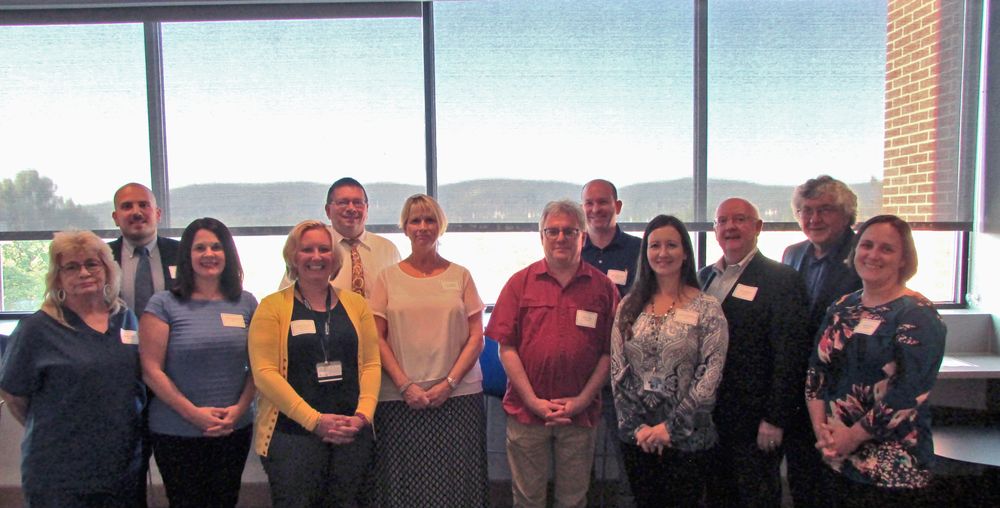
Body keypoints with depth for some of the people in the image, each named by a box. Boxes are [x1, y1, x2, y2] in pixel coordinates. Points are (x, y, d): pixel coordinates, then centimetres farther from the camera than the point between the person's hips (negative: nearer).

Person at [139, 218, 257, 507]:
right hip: (176, 433, -2)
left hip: (235, 430, 3)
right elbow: (151, 370, -8)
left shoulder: (246, 303, 5)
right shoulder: (164, 304, -5)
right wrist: (193, 413, -13)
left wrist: (240, 408, -8)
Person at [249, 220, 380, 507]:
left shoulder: (356, 304, 9)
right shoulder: (273, 307, -1)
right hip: (292, 435, -3)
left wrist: (363, 414, -9)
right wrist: (315, 420, -15)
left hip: (353, 435, 3)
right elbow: (265, 372, -9)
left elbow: (371, 363, 7)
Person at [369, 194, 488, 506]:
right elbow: (377, 338, 3)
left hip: (458, 396, 0)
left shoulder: (460, 276, 6)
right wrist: (405, 385, -8)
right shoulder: (388, 277, 6)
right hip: (401, 399, 0)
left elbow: (476, 337, 3)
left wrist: (449, 383, -8)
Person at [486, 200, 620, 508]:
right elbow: (506, 347, -3)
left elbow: (609, 352, 1)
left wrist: (583, 399, -8)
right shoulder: (520, 282, 1)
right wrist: (533, 401, -8)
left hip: (580, 413, 0)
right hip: (526, 410, 0)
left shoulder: (602, 286, 2)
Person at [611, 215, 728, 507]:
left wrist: (670, 427, -14)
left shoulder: (706, 308, -7)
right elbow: (618, 370, 0)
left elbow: (710, 376, -12)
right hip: (636, 436, 3)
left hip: (688, 439, -3)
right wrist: (637, 426, -7)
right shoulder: (629, 306, 2)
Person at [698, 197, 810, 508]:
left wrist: (775, 419, -16)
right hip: (706, 418, 5)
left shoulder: (781, 279, -9)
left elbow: (790, 354, -13)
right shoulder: (704, 277, 10)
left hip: (754, 422, -5)